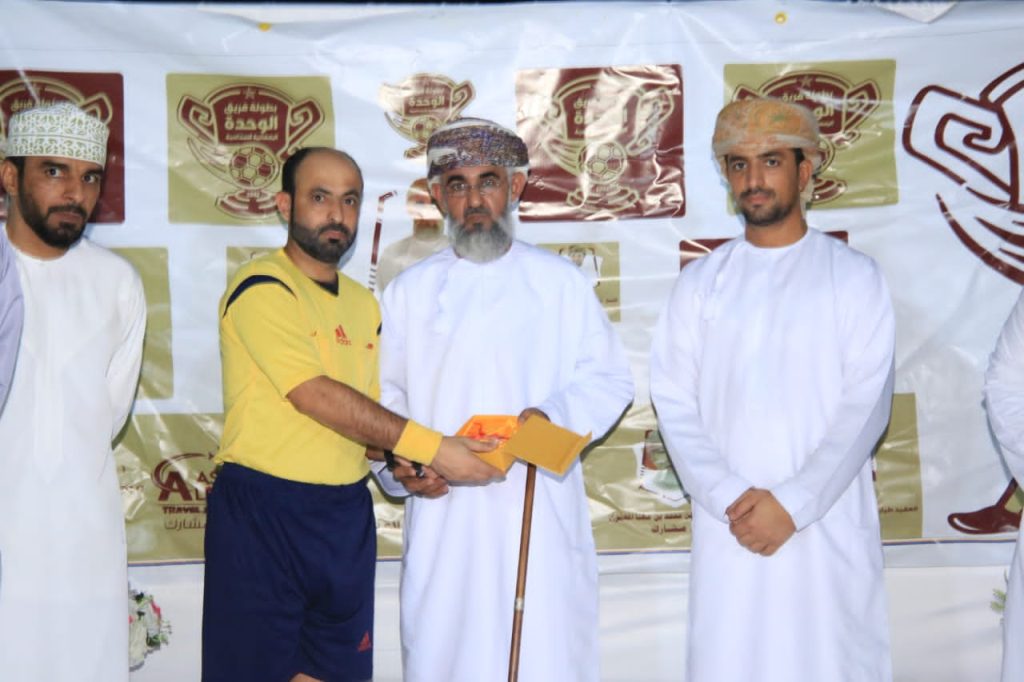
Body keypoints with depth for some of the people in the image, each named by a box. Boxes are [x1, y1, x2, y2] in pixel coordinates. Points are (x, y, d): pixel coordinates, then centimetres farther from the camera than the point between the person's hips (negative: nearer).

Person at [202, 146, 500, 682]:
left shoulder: (364, 303, 12)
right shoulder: (261, 286, -10)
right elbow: (317, 397, -21)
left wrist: (405, 461, -5)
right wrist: (430, 447, -22)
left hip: (347, 516, 7)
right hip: (263, 512, -6)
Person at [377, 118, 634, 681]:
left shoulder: (561, 283, 7)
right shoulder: (409, 292, 9)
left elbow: (611, 380, 6)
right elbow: (383, 395, 9)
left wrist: (555, 415, -12)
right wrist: (401, 462, -8)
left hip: (541, 514, -1)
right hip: (443, 519, 1)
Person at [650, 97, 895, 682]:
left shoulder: (854, 276, 2)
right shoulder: (701, 282, 8)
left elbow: (867, 404, -5)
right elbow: (675, 403, 2)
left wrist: (792, 504, -13)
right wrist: (729, 498, -11)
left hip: (829, 524, -1)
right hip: (729, 526, 2)